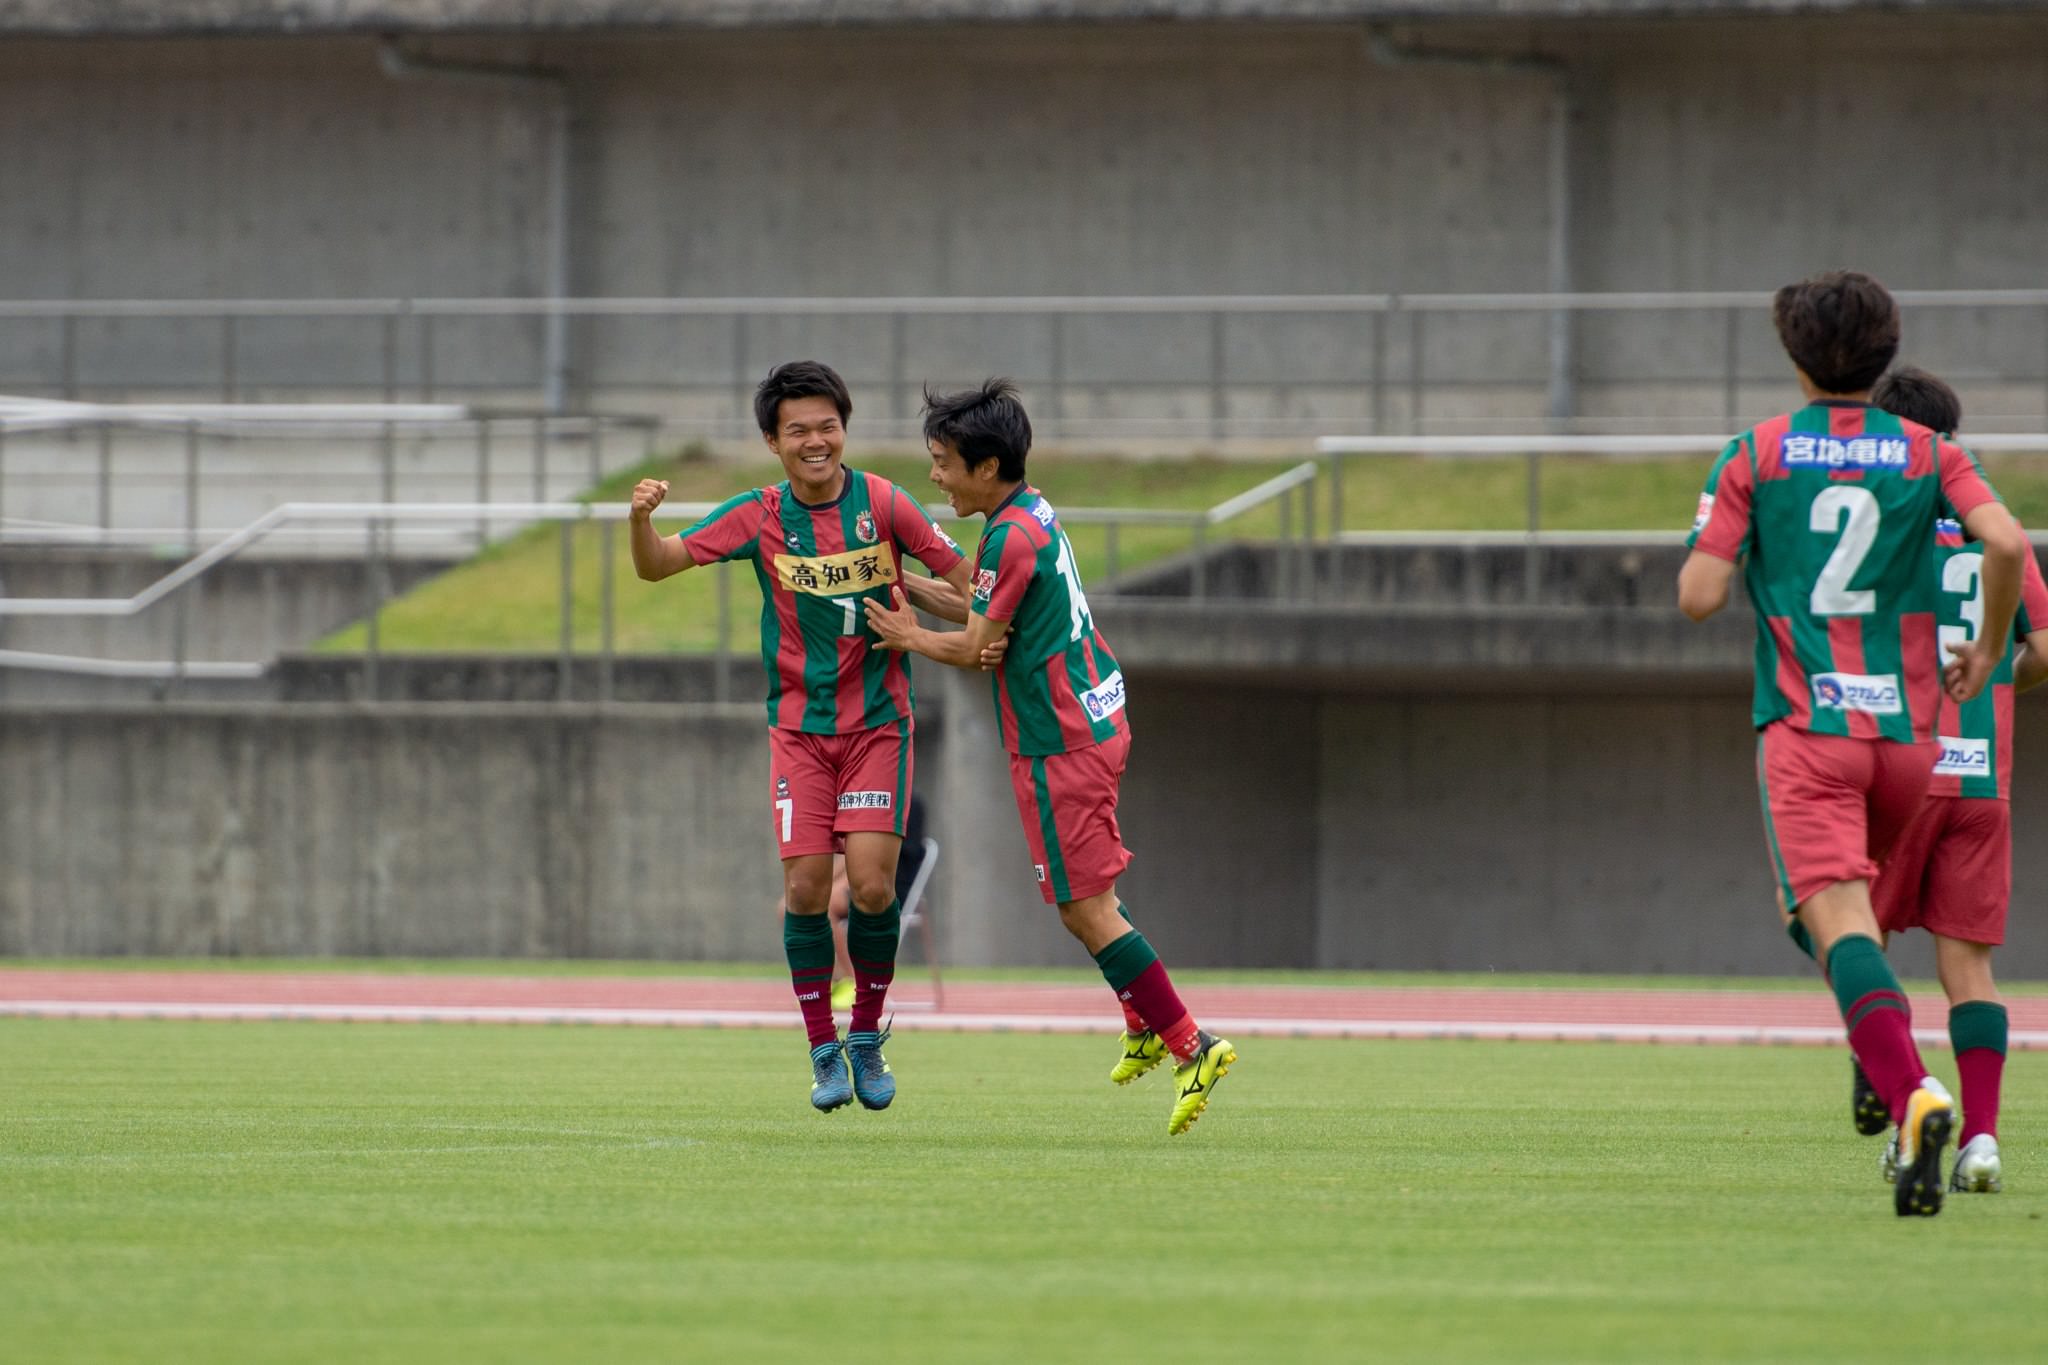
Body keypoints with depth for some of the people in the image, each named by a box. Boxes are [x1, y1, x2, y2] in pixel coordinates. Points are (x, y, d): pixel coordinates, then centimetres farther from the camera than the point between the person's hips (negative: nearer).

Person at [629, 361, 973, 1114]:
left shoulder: (883, 506, -6)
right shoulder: (760, 517, -3)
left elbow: (956, 573, 0)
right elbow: (656, 565, -4)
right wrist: (641, 519, -25)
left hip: (879, 722, -1)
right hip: (799, 727, 1)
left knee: (872, 883, -11)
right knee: (806, 887, -7)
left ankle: (867, 1038, 10)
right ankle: (824, 1052, 9)